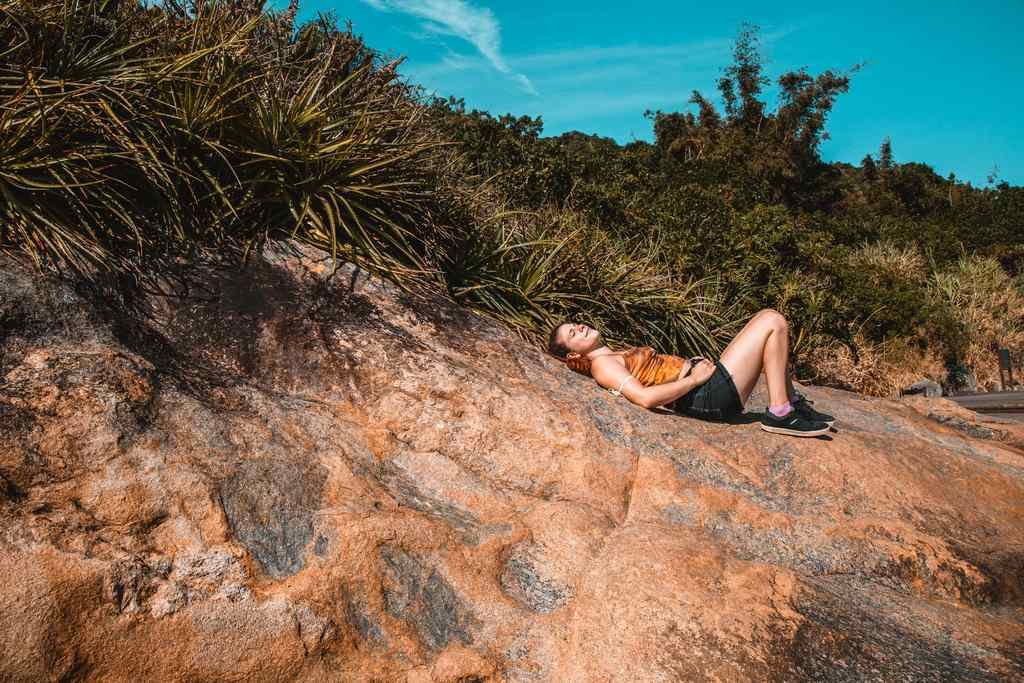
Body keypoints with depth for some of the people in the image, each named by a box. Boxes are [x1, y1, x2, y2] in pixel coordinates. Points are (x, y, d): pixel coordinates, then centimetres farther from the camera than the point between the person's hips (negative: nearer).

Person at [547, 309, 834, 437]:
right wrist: (695, 378, -19)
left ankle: (793, 403, 15)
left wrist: (698, 365, 6)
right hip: (712, 393, -10)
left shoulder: (617, 357, 20)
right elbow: (646, 397, -24)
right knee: (775, 323, -9)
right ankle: (779, 414, -8)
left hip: (712, 381, 10)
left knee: (767, 316, 16)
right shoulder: (602, 365, -10)